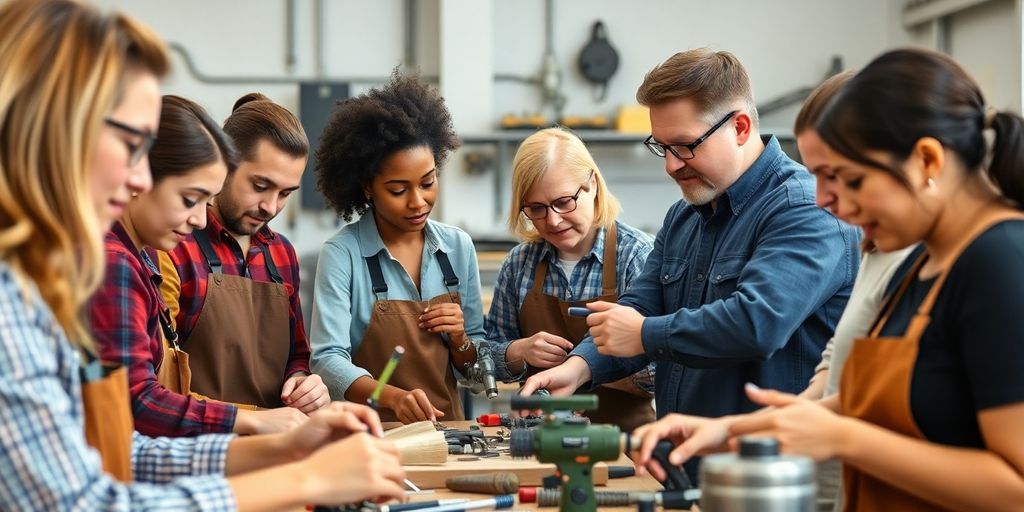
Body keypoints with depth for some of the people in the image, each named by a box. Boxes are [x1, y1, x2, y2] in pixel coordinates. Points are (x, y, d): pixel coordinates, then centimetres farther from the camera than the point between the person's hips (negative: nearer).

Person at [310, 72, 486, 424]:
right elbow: (328, 360, -14)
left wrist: (459, 340, -6)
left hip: (446, 431, 4)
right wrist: (394, 397, -29)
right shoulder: (342, 254, -7)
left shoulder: (458, 247, 6)